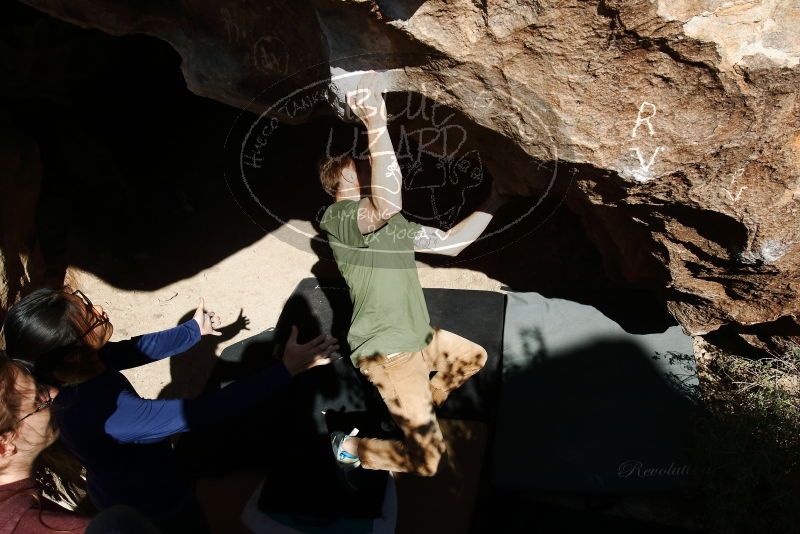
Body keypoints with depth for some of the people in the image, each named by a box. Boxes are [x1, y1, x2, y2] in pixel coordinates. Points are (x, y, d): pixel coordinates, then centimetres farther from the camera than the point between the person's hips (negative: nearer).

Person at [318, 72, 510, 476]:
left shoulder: (392, 222, 12)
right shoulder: (339, 216, -20)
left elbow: (449, 243, 14)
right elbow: (388, 203, -43)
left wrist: (493, 204, 12)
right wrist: (375, 121, -45)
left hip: (418, 337, 10)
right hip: (388, 353, -10)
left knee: (474, 357, 30)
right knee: (426, 459, -9)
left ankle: (420, 407, 39)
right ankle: (349, 449, 13)